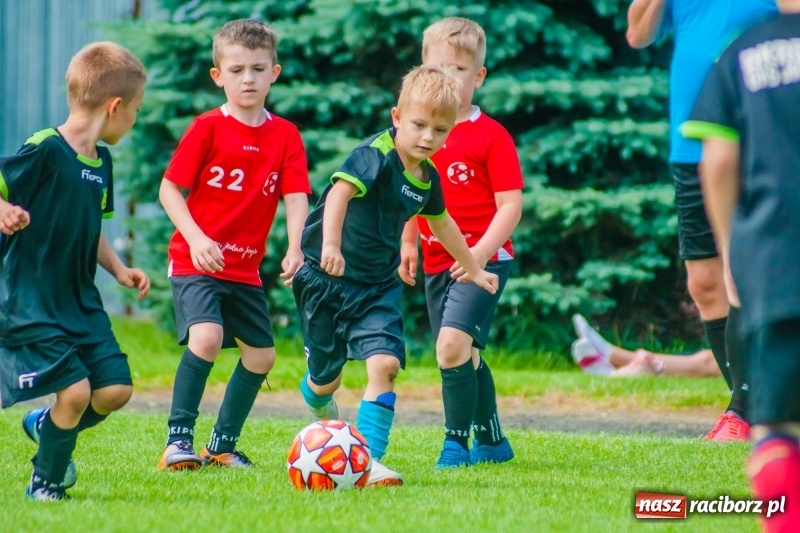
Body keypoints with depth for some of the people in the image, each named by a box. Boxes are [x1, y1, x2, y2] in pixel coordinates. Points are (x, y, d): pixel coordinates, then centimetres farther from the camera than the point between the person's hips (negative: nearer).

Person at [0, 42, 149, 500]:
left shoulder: (101, 161, 10)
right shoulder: (45, 151, -17)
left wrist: (119, 270, 11)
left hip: (81, 299, 8)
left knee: (116, 389, -1)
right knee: (75, 390, -15)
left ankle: (46, 426, 29)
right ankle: (47, 483, 9)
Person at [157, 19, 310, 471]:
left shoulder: (285, 136, 2)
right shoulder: (208, 128, -7)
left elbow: (296, 197, -5)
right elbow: (170, 187, -7)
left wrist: (296, 249, -22)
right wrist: (196, 238, -20)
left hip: (245, 267, 5)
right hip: (196, 261, -5)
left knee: (262, 354, 9)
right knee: (206, 336, -26)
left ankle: (223, 445, 25)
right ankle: (179, 439, -16)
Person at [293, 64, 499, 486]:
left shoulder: (427, 177, 5)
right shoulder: (377, 154, -19)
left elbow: (440, 222, 26)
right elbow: (340, 190, -36)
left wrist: (474, 269, 37)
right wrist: (331, 246, -52)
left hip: (378, 285, 5)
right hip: (326, 277, -5)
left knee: (384, 363, -17)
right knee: (327, 378, 8)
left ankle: (368, 458, -15)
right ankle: (317, 398, 46)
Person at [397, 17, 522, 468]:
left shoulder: (491, 136, -8)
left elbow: (510, 205, -12)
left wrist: (482, 251, -23)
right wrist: (408, 245, 17)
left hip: (483, 261, -6)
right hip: (437, 263, 6)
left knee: (453, 344, -22)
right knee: (466, 355, 15)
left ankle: (456, 443, -12)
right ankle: (492, 442, 30)